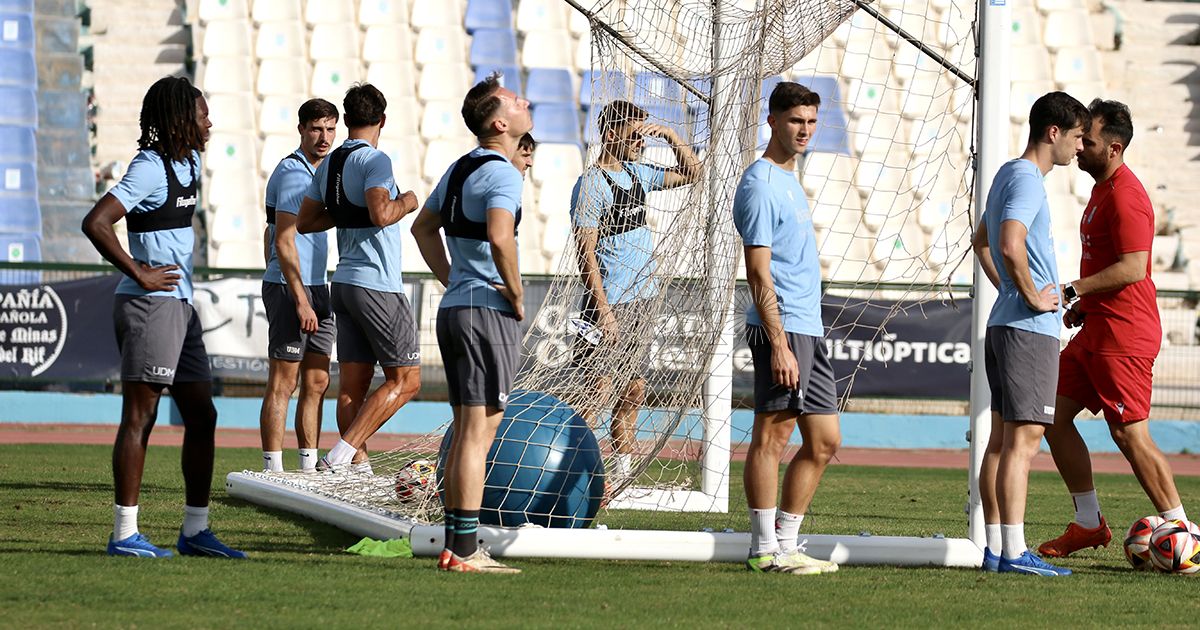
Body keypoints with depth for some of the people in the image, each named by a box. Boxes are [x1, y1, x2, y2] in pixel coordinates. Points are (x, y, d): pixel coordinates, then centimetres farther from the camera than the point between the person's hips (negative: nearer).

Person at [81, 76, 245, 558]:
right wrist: (139, 274, -19)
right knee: (139, 417, -8)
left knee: (201, 417, 10)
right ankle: (124, 534, -6)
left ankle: (195, 531, 15)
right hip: (150, 304, -10)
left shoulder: (189, 163, 14)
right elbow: (95, 223, -25)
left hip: (179, 306, 10)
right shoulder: (150, 169, -14)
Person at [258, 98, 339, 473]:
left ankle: (310, 469, 13)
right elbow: (285, 241, -19)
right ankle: (273, 473, -7)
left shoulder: (317, 171, 17)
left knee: (317, 383, 10)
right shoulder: (293, 172, -13)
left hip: (315, 288, 10)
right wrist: (299, 300, -23)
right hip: (291, 287, -10)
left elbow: (272, 233, 25)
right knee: (282, 385, -8)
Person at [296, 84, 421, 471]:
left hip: (344, 281, 8)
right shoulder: (374, 160, -12)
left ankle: (357, 467, 4)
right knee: (404, 380, -4)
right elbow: (381, 214, -25)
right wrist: (405, 203, -6)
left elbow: (305, 221, 17)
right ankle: (339, 455, -15)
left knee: (353, 382, 7)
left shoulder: (328, 164, 12)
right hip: (378, 286, -8)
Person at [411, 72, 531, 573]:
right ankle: (465, 549, -10)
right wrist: (515, 296, -16)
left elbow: (423, 226, 27)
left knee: (465, 432, 13)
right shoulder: (501, 173, -14)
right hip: (487, 311, -9)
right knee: (479, 430, -8)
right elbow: (499, 238, -30)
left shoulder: (460, 167, 15)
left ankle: (454, 546, 14)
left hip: (454, 308, 9)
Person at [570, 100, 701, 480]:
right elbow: (585, 252, -15)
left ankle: (623, 474, 14)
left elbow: (691, 173, 27)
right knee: (598, 392, -9)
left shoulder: (637, 174, 13)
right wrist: (603, 312, -19)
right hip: (610, 305, -8)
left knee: (634, 391, 9)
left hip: (643, 303, 8)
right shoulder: (591, 184, -11)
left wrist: (670, 136, 9)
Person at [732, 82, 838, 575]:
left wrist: (802, 338, 20)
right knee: (772, 435, -5)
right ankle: (766, 549, -2)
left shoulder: (789, 181, 19)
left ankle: (785, 542, 14)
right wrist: (778, 343, -20)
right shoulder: (760, 184, -9)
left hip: (810, 330, 9)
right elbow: (758, 270, -15)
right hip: (783, 328, -9)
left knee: (824, 441, 9)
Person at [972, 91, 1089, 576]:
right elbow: (1011, 245, -28)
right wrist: (1032, 297, -16)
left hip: (1003, 323, 10)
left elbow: (982, 241, 30)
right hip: (1030, 329, -10)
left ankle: (995, 548, 12)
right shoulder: (1027, 179, -14)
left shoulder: (1007, 174, 17)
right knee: (1023, 440, -11)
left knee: (1002, 439, 10)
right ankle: (1014, 552, -15)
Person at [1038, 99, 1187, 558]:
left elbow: (1132, 268, -25)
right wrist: (1083, 304, 15)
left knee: (1129, 434, -9)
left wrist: (1071, 291, -22)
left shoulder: (1124, 196, -17)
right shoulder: (1103, 189, 16)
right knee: (1054, 413, 10)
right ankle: (1089, 523, 16)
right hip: (1097, 331, 11)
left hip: (1123, 336, -11)